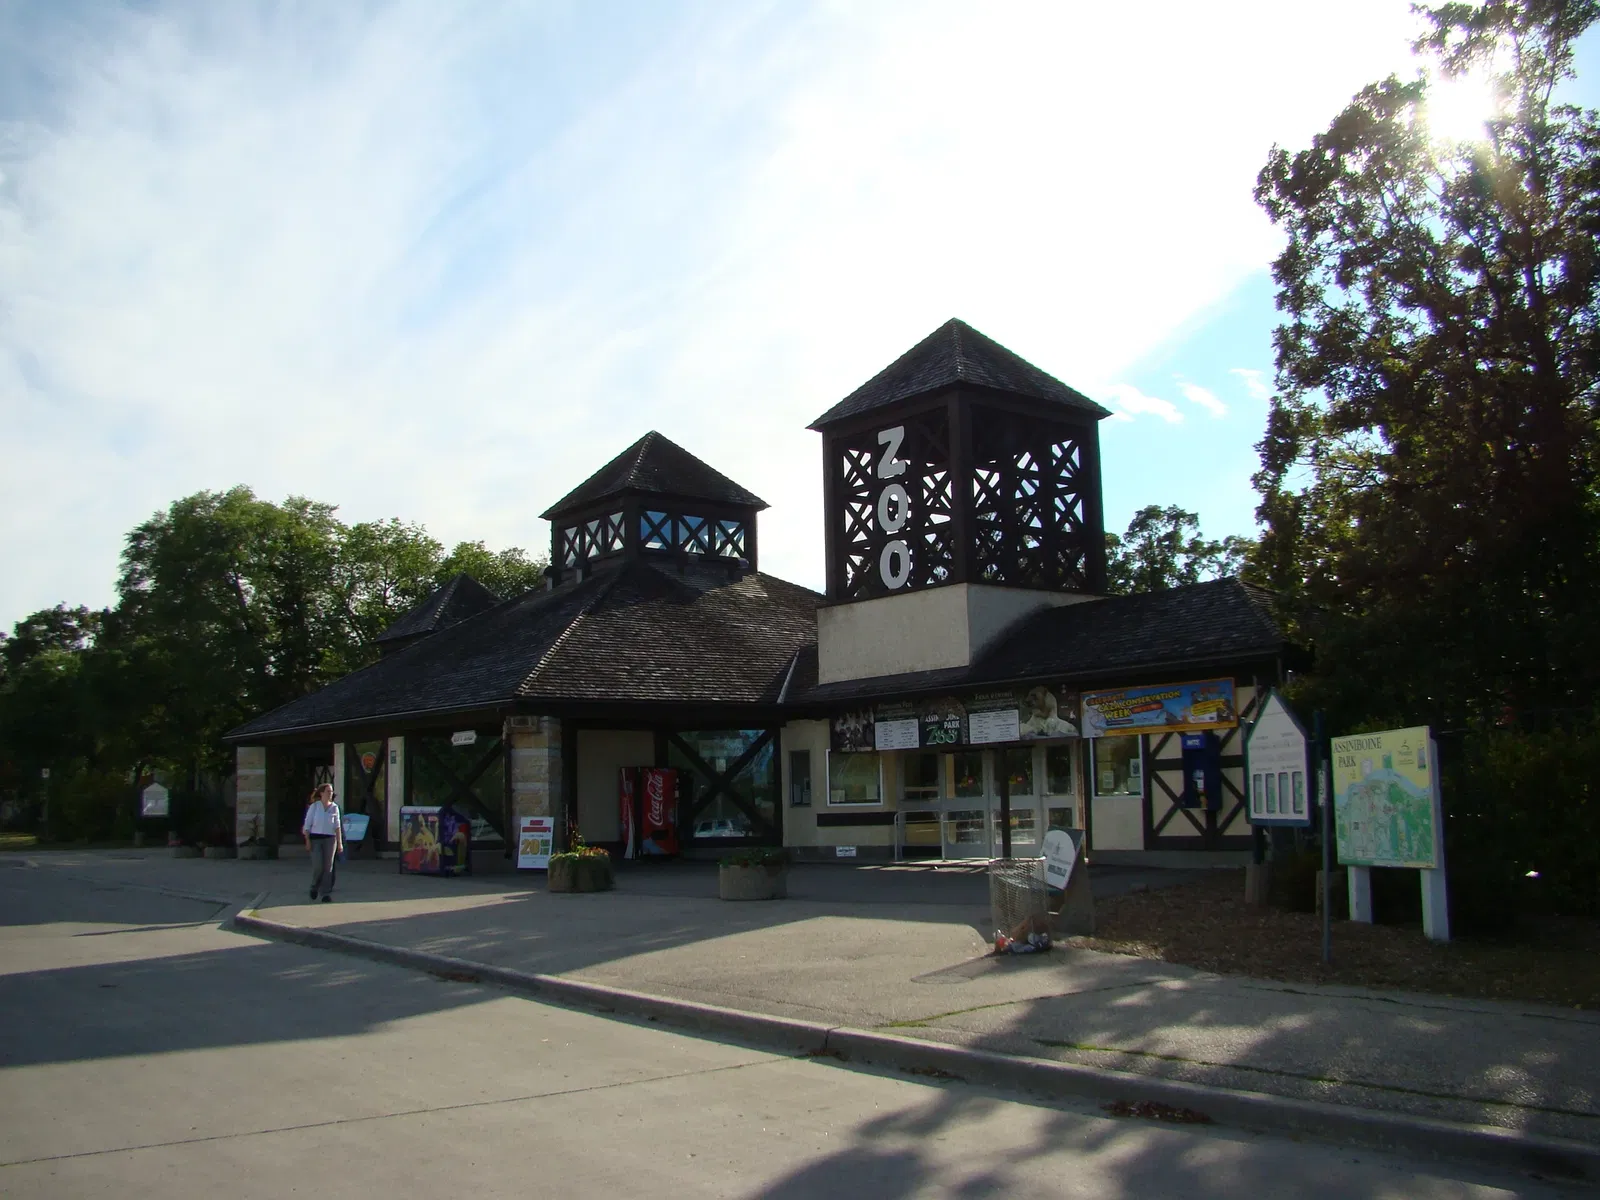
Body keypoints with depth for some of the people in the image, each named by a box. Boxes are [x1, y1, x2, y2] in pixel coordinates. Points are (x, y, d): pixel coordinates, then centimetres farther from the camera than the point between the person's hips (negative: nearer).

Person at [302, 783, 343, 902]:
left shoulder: (334, 807, 9)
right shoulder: (314, 806, 2)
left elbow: (337, 826, 9)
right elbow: (307, 824, 2)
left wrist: (340, 843, 4)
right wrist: (307, 841, -7)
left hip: (330, 839, 2)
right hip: (315, 838, -2)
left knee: (328, 866, -1)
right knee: (318, 866, -10)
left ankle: (326, 893, 5)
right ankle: (314, 887, 17)